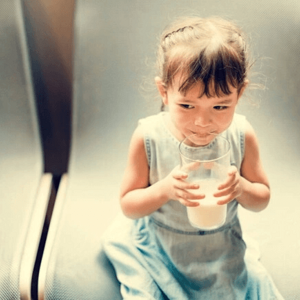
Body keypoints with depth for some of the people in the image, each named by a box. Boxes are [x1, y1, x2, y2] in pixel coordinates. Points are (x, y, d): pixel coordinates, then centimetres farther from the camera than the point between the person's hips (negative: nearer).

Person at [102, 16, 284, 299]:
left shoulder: (242, 135, -16)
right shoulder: (148, 137, -21)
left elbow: (262, 198, -3)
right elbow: (128, 205, -12)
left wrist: (241, 188, -26)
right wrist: (165, 189, -31)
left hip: (221, 252, 2)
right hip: (159, 247, -1)